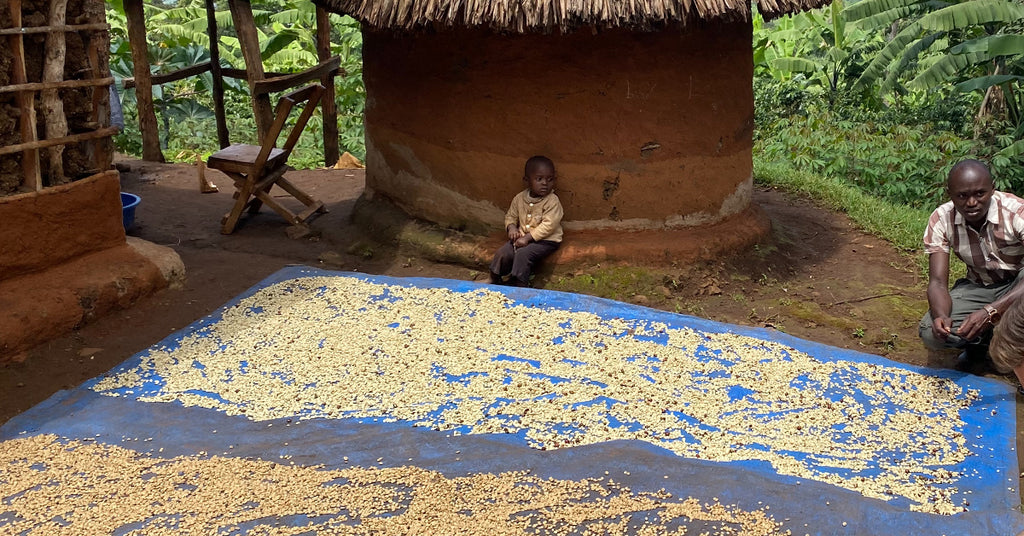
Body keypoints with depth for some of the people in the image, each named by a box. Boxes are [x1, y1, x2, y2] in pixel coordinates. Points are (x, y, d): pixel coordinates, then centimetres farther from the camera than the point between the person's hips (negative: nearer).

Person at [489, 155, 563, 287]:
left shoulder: (553, 201, -14)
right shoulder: (519, 198, 4)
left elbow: (548, 225, -20)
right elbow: (511, 215, 17)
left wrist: (528, 237, -21)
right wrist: (511, 227, -6)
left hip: (545, 240, -5)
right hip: (522, 237, 5)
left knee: (523, 254, -29)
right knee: (502, 253, -11)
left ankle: (519, 284, -19)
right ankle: (494, 280, 8)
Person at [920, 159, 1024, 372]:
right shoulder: (941, 220, -16)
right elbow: (937, 281, -19)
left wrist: (989, 312, -47)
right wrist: (941, 316, -41)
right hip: (978, 288, 3)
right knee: (931, 333, -24)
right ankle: (979, 344, 10)